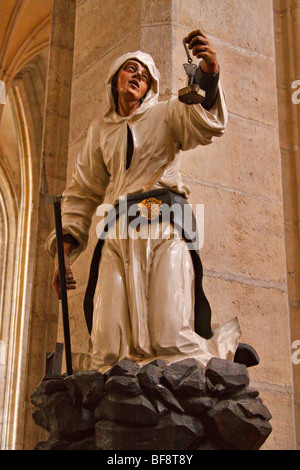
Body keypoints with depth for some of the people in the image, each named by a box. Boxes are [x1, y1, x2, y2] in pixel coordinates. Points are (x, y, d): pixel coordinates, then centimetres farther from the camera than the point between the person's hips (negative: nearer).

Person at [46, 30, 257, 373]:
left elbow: (205, 124, -7)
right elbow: (82, 192, 24)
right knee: (107, 351, -12)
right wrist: (65, 246, 12)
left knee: (171, 340, -18)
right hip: (117, 235, 3)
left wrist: (209, 75, -27)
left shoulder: (165, 114, 15)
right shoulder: (100, 130, 24)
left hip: (164, 228, -3)